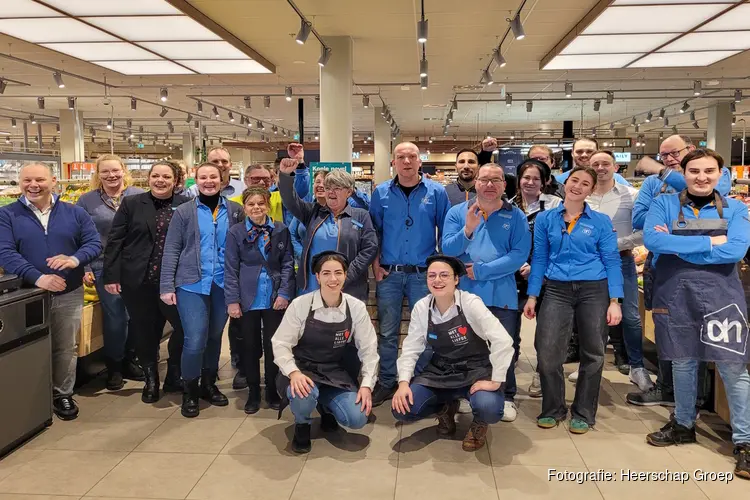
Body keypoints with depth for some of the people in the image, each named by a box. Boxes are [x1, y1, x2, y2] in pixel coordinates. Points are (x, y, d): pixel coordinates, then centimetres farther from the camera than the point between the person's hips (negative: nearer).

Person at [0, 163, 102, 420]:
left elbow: (94, 243, 0)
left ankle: (62, 394, 27)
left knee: (66, 348, 11)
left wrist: (75, 260, -23)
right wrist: (38, 278, -27)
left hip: (69, 294, 2)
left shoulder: (74, 213, 3)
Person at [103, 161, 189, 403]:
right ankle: (151, 380, 30)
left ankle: (173, 377, 20)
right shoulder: (131, 204, 4)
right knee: (145, 332, 11)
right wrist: (111, 276, -4)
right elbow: (115, 241, 2)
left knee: (186, 327, -4)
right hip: (138, 281, 1)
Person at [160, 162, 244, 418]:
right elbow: (171, 251, 0)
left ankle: (209, 384, 31)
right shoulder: (183, 212, 1)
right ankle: (189, 391, 14)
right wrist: (167, 286, -6)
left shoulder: (235, 211, 5)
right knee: (195, 340, -7)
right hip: (191, 284, -2)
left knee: (215, 337, 13)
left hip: (224, 285, 2)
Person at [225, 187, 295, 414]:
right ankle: (253, 393, 23)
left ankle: (273, 392, 24)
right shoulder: (235, 232, -1)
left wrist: (285, 293, -8)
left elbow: (288, 263, 1)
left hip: (275, 298, 0)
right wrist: (232, 300, -7)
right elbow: (231, 269, -2)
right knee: (250, 346, 9)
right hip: (248, 299, 0)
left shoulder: (281, 230, 1)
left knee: (273, 345, 9)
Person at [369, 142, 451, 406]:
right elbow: (373, 231, 8)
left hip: (423, 273, -1)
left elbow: (445, 231, 4)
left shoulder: (436, 192, 0)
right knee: (388, 332, 8)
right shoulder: (381, 193, 3)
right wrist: (375, 264, 0)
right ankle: (386, 383, 21)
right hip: (389, 273, 1)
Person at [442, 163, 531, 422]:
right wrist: (467, 230, -25)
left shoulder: (516, 216, 2)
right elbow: (447, 249, -7)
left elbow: (519, 254, -10)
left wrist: (481, 270, -15)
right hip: (464, 292, 1)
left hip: (502, 294, 0)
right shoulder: (457, 212, 4)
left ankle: (506, 397, 27)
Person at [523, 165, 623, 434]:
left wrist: (615, 301, -8)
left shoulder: (601, 221, 3)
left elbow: (612, 261, 0)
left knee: (593, 353, 8)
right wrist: (532, 296, 1)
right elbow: (539, 259, 6)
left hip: (594, 291, 0)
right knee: (547, 352, -6)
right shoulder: (545, 219, 5)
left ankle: (583, 413, 24)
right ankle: (553, 409, 16)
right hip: (557, 291, 0)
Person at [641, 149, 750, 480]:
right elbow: (651, 240, -16)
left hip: (721, 296, -1)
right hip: (675, 296, 1)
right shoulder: (664, 204, 2)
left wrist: (675, 246, -14)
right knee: (682, 362, 13)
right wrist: (709, 242, -16)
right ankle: (684, 424, 32)